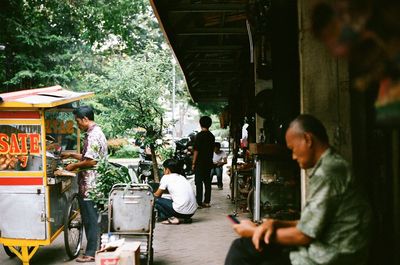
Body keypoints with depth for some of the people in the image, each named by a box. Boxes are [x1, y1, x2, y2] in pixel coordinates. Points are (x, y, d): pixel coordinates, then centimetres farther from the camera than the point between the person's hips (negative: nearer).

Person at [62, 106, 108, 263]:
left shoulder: (93, 135, -17)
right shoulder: (97, 132, 15)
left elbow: (91, 161, -23)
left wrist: (74, 166, -9)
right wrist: (71, 155, 23)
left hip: (90, 186, -10)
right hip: (94, 185, 10)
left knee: (91, 220, -3)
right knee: (94, 219, 15)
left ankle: (91, 253, 5)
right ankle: (96, 249, 22)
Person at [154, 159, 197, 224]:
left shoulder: (166, 177, 2)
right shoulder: (182, 177, 21)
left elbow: (157, 195, 10)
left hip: (181, 211, -7)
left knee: (156, 200, 8)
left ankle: (172, 218, -3)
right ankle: (187, 218, 15)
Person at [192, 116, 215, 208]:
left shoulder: (199, 135, -12)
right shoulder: (212, 136, 7)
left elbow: (196, 150, -14)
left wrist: (193, 163, -8)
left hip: (200, 162, -6)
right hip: (209, 162, 6)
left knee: (199, 182, -4)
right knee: (207, 181, 10)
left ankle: (199, 202, -6)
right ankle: (207, 201, 14)